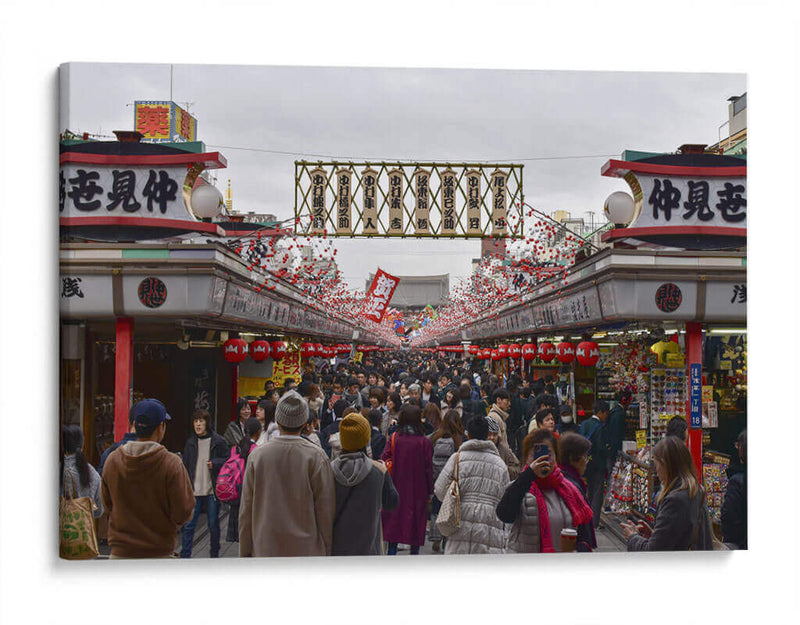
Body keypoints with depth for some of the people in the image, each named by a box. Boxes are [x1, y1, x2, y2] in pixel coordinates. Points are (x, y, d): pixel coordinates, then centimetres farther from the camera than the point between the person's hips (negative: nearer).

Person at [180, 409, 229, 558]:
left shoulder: (218, 441, -3)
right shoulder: (190, 442, 6)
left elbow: (227, 462, 3)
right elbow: (185, 465, 13)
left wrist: (215, 464, -16)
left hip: (212, 490, -2)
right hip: (194, 491, 2)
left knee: (213, 524, 9)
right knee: (188, 525, -2)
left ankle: (214, 555, 24)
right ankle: (184, 556, 6)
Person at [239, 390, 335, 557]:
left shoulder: (257, 456, -2)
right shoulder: (316, 457, -8)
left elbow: (246, 512, 4)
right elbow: (325, 511, -5)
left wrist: (245, 553, 13)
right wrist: (327, 551, 5)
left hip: (265, 551, 2)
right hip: (307, 551, -2)